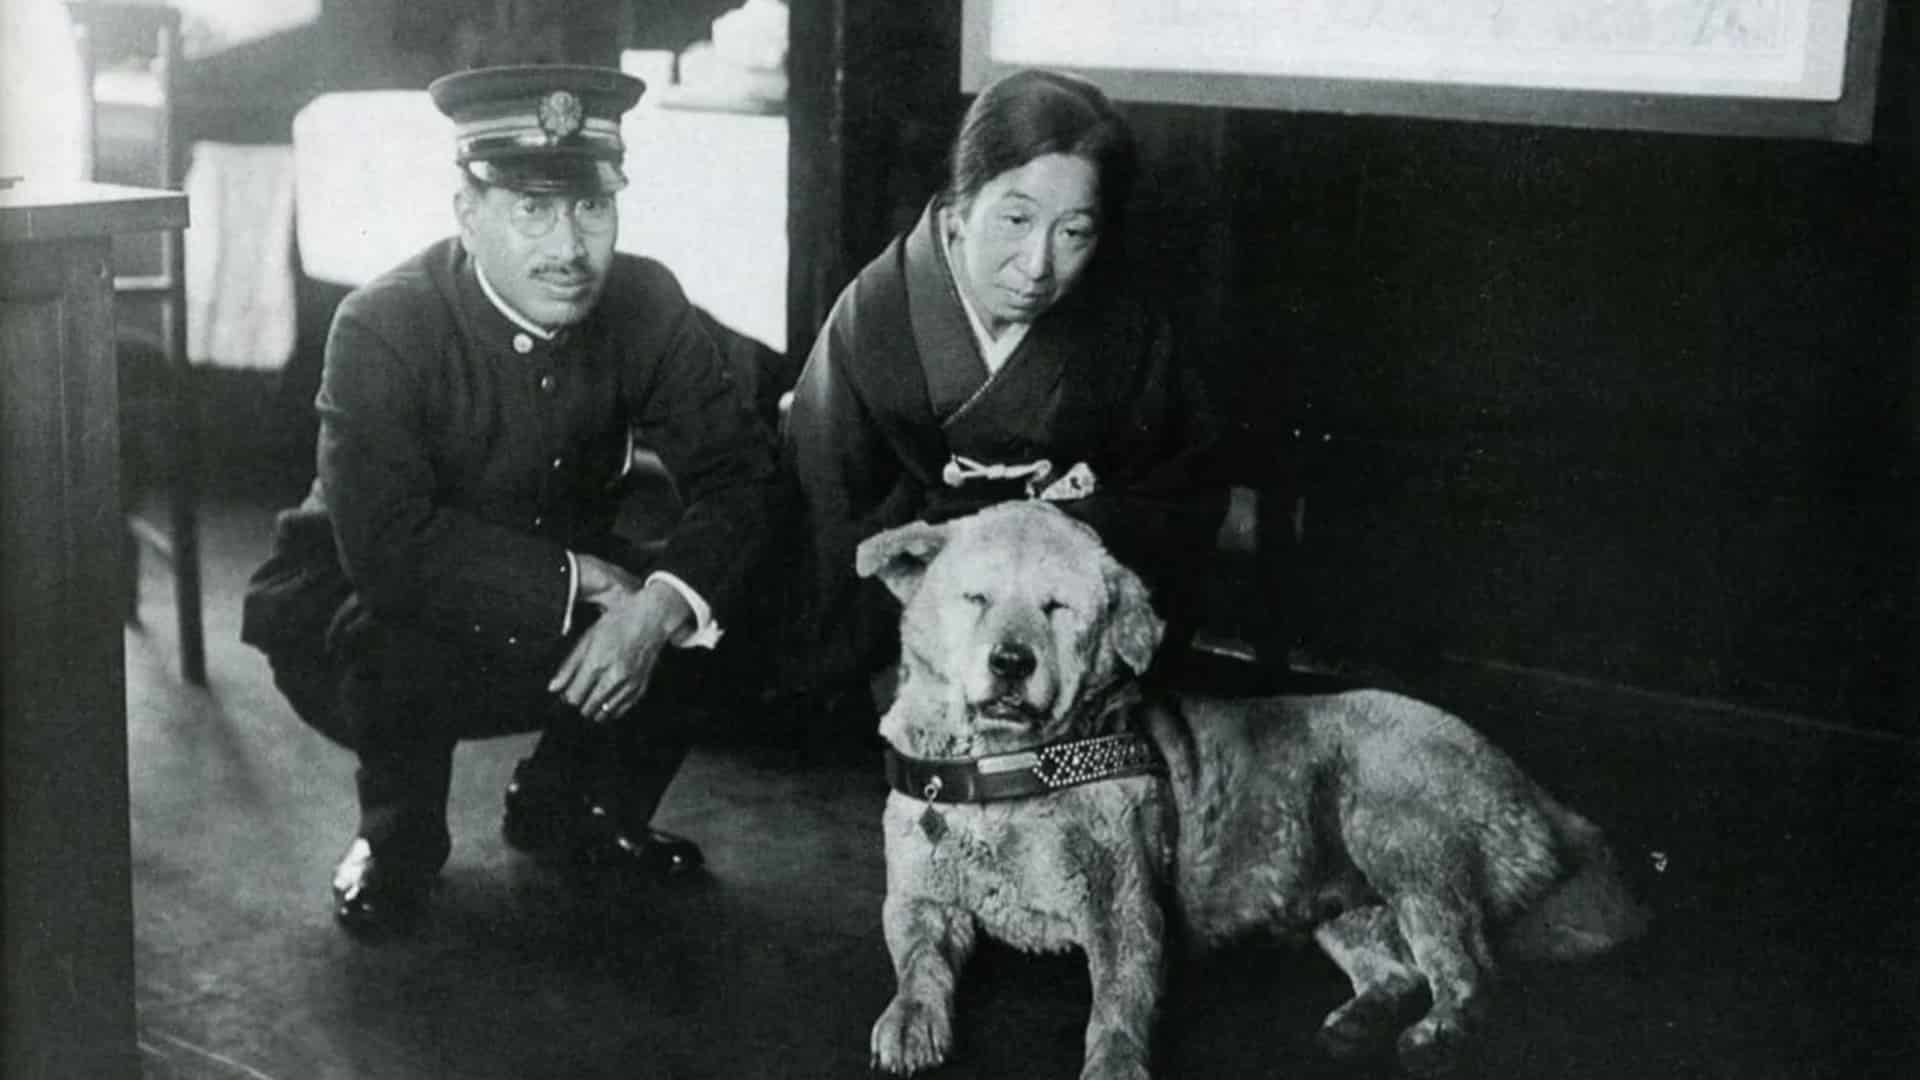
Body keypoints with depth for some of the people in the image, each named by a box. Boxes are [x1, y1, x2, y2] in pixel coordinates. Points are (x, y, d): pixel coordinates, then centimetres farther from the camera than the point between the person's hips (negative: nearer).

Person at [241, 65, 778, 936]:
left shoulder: (646, 305, -13)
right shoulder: (383, 328, -26)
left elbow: (736, 468, -16)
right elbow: (390, 550, -36)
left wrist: (659, 603, -34)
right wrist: (577, 579, -32)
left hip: (563, 607, 4)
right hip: (361, 618, -4)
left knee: (708, 615, -18)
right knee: (405, 639, -36)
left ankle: (566, 806, 10)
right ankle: (397, 838, -2)